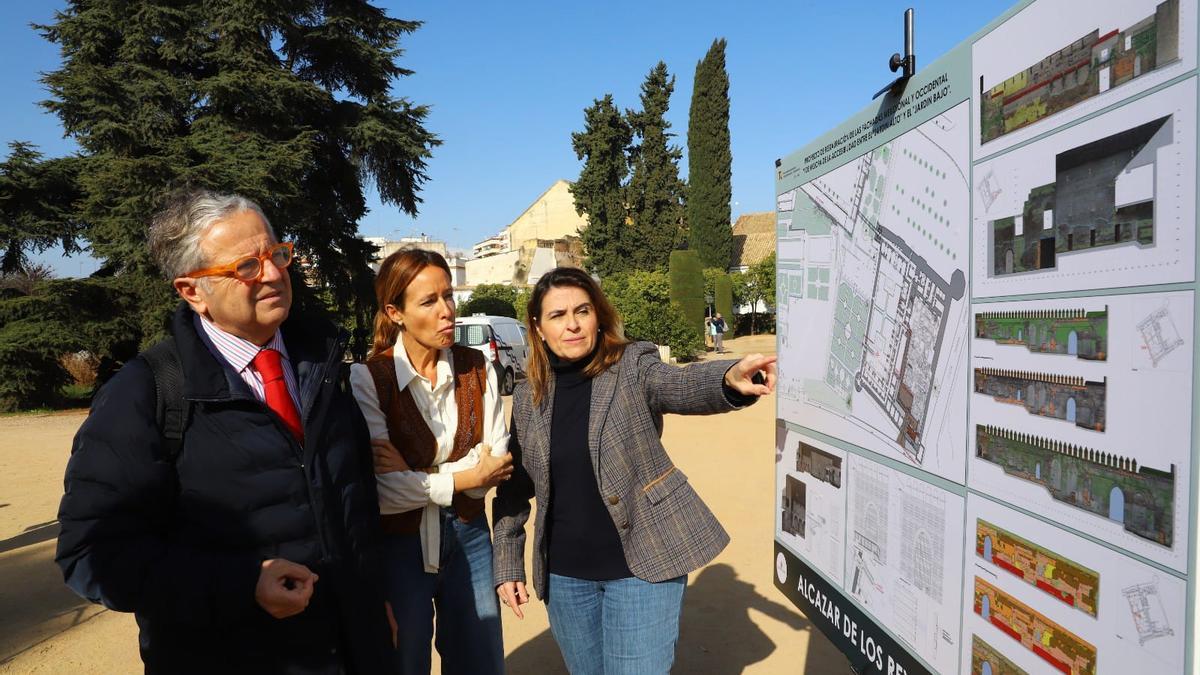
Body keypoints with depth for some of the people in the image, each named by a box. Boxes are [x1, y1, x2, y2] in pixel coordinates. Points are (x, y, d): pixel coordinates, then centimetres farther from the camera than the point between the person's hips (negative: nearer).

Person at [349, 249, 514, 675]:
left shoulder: (477, 368, -5)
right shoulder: (368, 379, -14)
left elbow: (499, 464, -9)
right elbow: (382, 491, -21)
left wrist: (418, 478, -19)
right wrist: (466, 477, -15)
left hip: (467, 538, 3)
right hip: (399, 546, -3)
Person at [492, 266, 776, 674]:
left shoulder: (634, 366, -8)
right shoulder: (528, 397, 3)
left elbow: (682, 385, -29)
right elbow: (514, 489, 9)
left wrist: (732, 379, -51)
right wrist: (508, 566, 7)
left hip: (642, 564, -4)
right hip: (565, 574, 4)